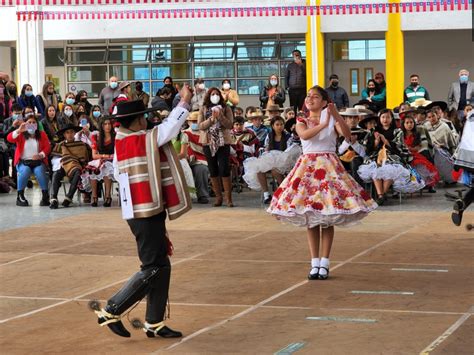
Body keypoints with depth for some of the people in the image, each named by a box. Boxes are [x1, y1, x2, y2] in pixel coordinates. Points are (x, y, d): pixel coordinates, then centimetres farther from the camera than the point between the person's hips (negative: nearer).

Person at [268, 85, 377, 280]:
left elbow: (347, 134, -15)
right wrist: (324, 124, -26)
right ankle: (315, 263, 7)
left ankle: (324, 263, 2)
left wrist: (336, 116, -26)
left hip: (329, 167, -2)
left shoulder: (333, 120, 4)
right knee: (310, 220, 1)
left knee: (327, 219, -3)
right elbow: (304, 135, -15)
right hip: (307, 167, 2)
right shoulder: (301, 122, 8)